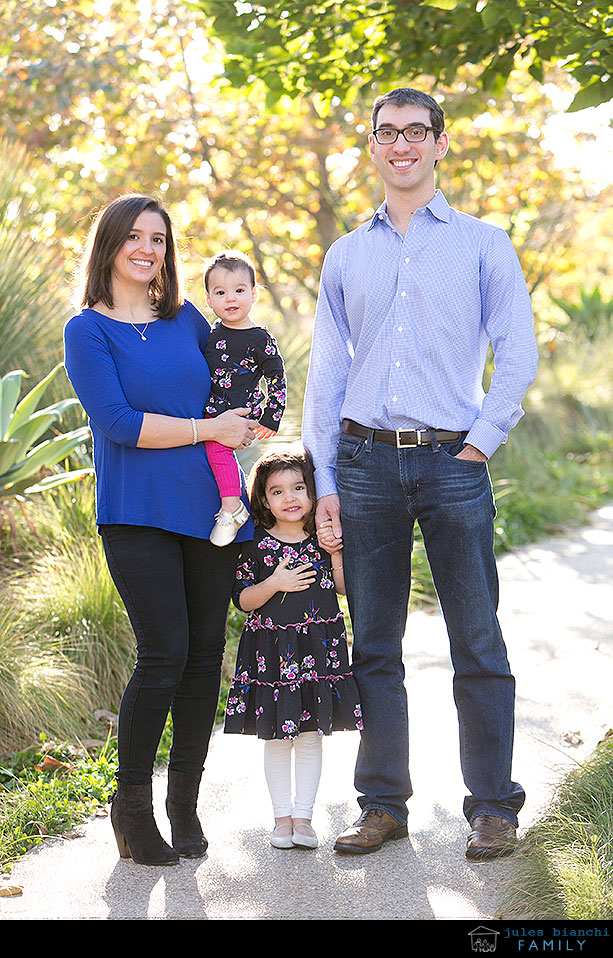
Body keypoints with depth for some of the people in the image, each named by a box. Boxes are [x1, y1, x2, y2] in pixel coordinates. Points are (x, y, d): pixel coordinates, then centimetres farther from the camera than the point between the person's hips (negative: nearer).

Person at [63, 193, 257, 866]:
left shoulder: (186, 319, 14)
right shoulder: (87, 331, 0)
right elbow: (118, 421, -11)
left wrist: (243, 424, 12)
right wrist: (207, 430, -8)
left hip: (209, 507, 5)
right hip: (137, 513, -5)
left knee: (206, 652, 4)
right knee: (164, 653, -13)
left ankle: (184, 804, 17)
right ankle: (130, 804, 4)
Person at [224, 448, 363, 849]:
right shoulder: (256, 545, -2)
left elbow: (345, 587, 3)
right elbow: (243, 599, -3)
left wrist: (335, 551, -9)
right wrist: (275, 583, -17)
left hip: (319, 646, 2)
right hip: (272, 649, -1)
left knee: (311, 734, 5)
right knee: (276, 737, 4)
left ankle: (303, 815, 13)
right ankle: (282, 815, 16)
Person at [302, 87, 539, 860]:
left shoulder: (482, 245, 8)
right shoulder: (345, 256, 15)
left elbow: (518, 358, 5)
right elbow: (324, 373, 13)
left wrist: (479, 445, -5)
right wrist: (323, 483, 6)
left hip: (452, 461, -2)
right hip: (366, 462, 2)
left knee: (478, 646, -2)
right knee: (373, 646, 4)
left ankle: (492, 809, 6)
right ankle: (382, 805, 13)